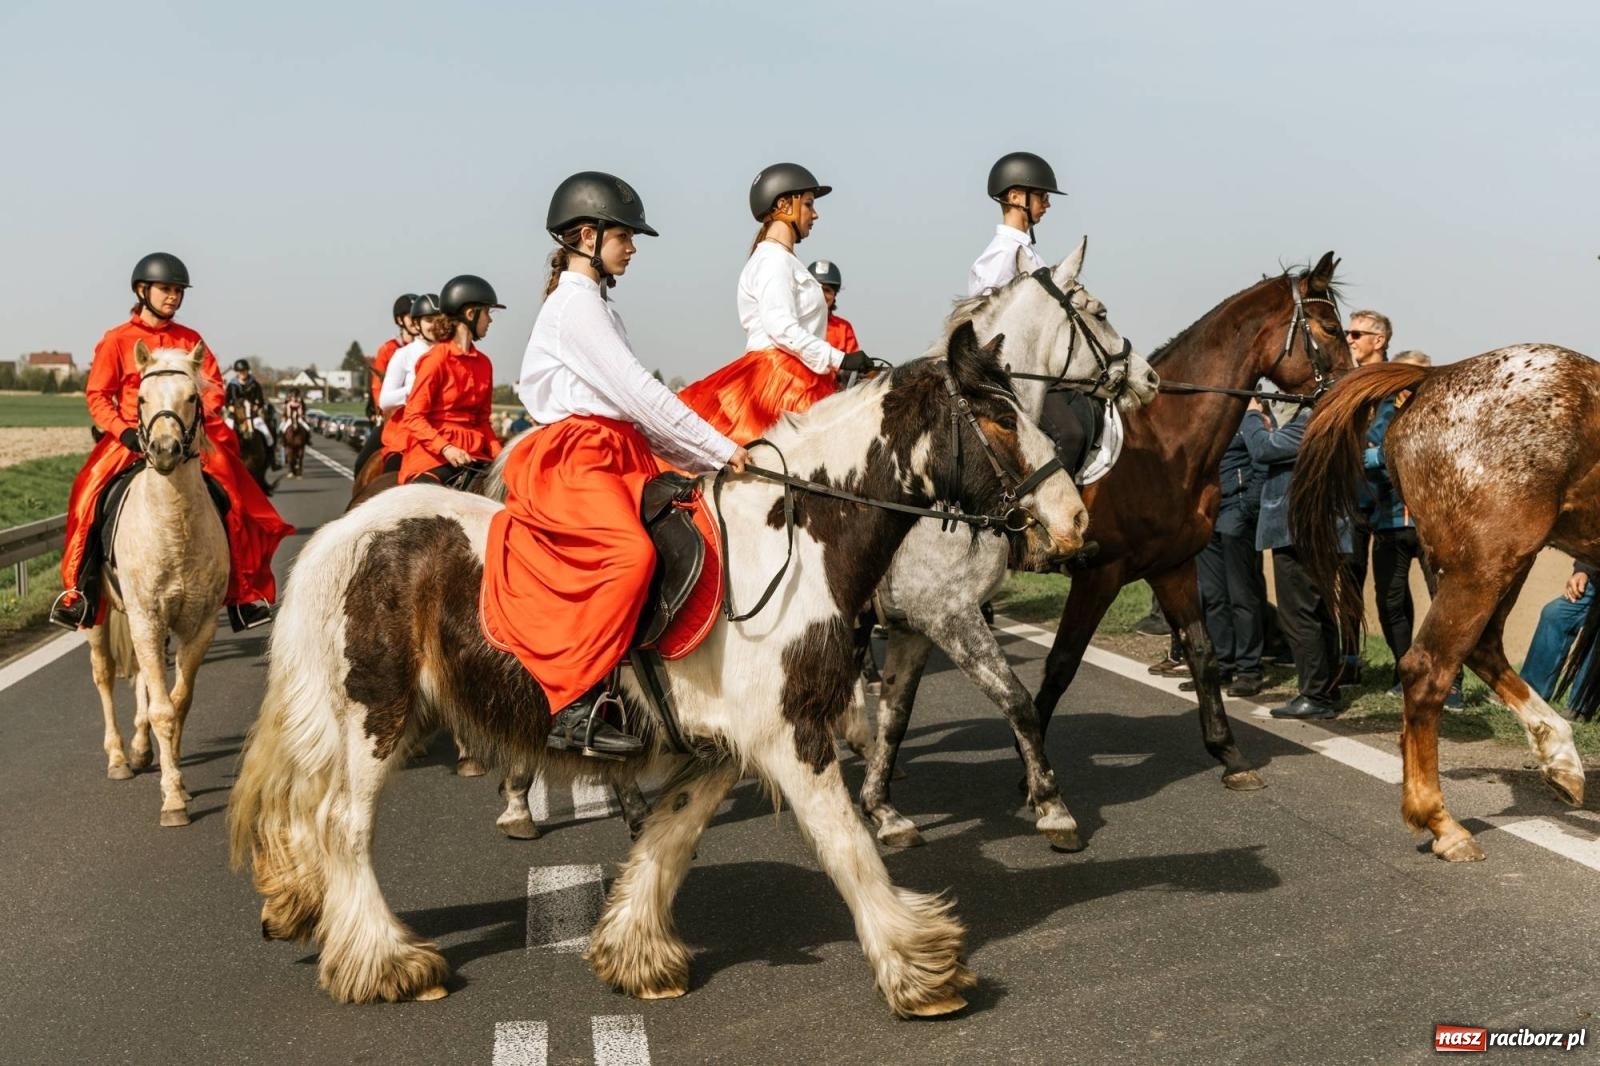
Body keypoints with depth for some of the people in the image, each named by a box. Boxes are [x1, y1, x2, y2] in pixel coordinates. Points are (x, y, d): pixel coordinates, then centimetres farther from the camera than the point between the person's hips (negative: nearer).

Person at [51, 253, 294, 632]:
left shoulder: (191, 340, 12)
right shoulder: (117, 340, 4)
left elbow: (213, 387, 9)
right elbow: (97, 395, 2)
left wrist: (201, 414, -11)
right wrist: (124, 432, -12)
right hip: (131, 437, -2)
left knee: (233, 489, -17)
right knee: (91, 494, -24)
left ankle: (243, 592, -9)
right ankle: (78, 592, -12)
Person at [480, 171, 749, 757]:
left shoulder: (595, 304, 24)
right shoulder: (574, 302, -7)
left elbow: (635, 402, 19)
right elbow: (638, 394, -14)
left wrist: (704, 461, 10)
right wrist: (723, 450, -12)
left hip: (622, 456, 10)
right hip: (574, 458, -10)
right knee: (632, 552, -32)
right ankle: (576, 709, -29)